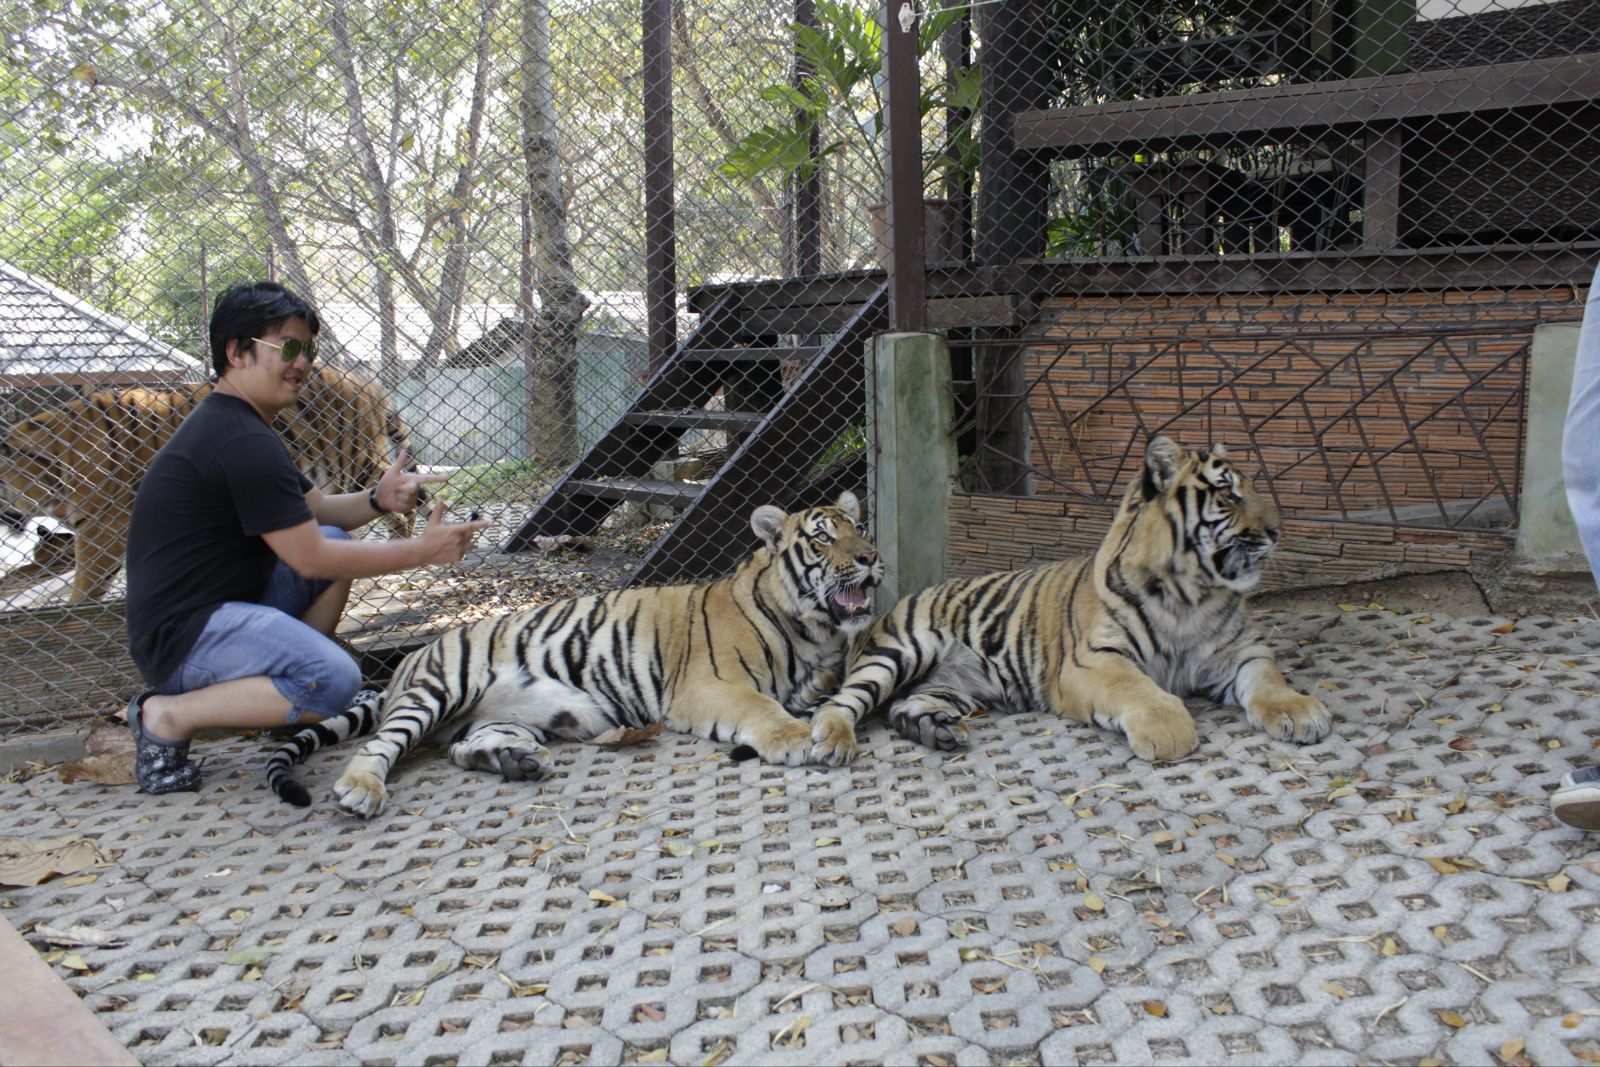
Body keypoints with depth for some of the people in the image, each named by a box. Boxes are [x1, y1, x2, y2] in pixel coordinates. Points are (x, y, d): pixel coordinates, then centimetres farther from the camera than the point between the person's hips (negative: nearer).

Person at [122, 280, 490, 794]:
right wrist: (422, 551, -11)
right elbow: (309, 558, -18)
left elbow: (314, 512, 18)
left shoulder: (233, 425, 15)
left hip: (213, 610, 11)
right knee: (334, 680, -28)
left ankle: (285, 682, 10)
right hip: (183, 636, -11)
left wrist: (376, 499, -2)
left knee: (338, 541, 12)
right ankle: (166, 716, -12)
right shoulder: (242, 442, -19)